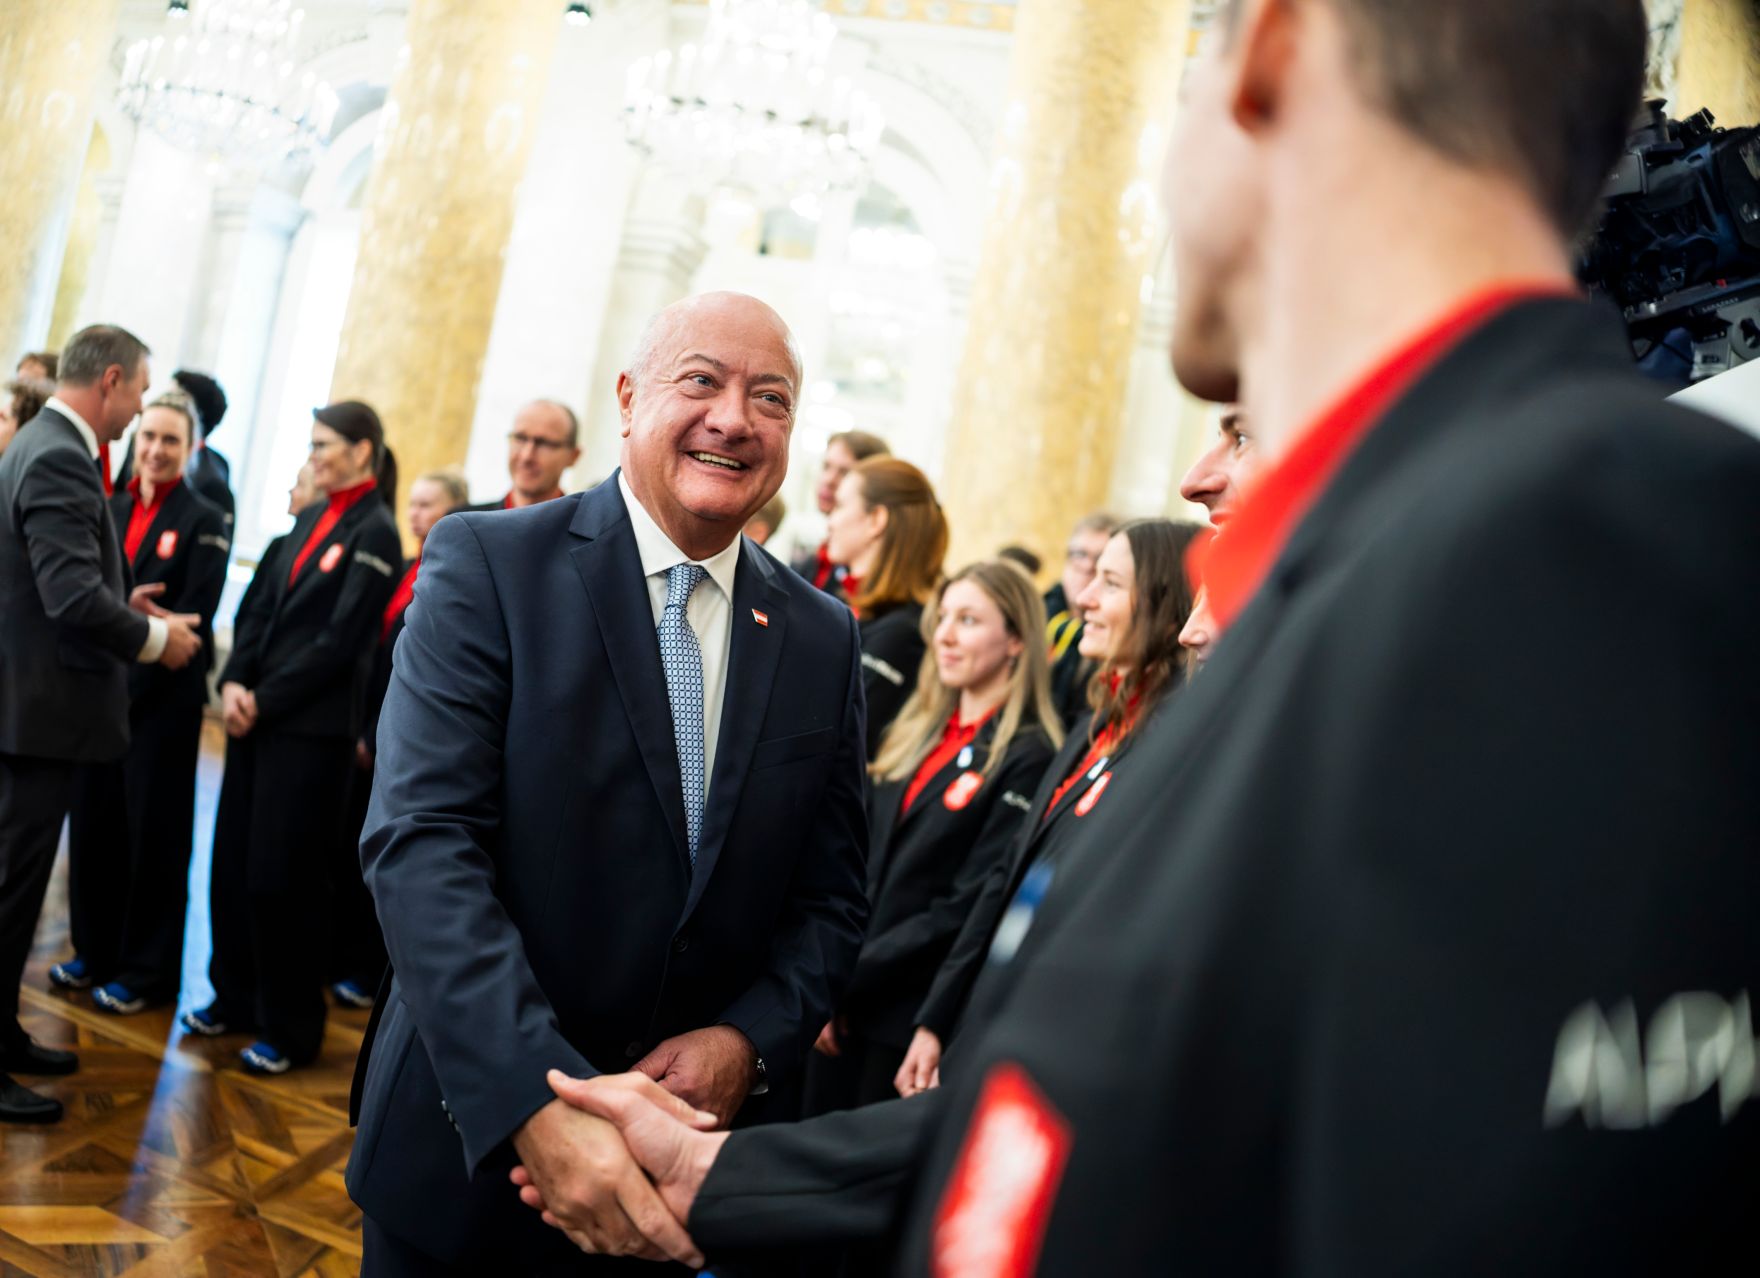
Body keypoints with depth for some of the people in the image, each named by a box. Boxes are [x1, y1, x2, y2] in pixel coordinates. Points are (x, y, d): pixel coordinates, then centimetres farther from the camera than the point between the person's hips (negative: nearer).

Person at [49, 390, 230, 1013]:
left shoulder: (204, 522, -6)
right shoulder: (110, 510, 9)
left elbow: (191, 622, -12)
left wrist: (127, 684, -15)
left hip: (161, 699, -5)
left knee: (153, 832, 4)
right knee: (92, 821, 10)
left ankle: (146, 970, 16)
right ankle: (95, 951, 26)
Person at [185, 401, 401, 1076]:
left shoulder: (374, 532, -10)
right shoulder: (310, 520, 12)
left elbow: (341, 639, -15)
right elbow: (257, 607, 10)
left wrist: (265, 700, -13)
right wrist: (234, 683, -4)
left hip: (311, 728, -7)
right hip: (256, 714, 7)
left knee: (280, 876, -1)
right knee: (232, 861, 11)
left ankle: (290, 1028, 13)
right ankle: (235, 997, 27)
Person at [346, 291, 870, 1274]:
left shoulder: (825, 639, 2)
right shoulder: (489, 564, -10)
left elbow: (833, 896, 5)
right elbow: (421, 840, -19)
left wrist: (751, 1040, -13)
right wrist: (536, 1099, -29)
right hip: (476, 1144, -3)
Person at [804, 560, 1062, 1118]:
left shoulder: (1027, 760, -12)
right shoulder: (912, 735, 10)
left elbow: (967, 909, -16)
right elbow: (860, 865, 10)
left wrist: (847, 979, -14)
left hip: (912, 1023, -6)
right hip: (844, 1007, 6)